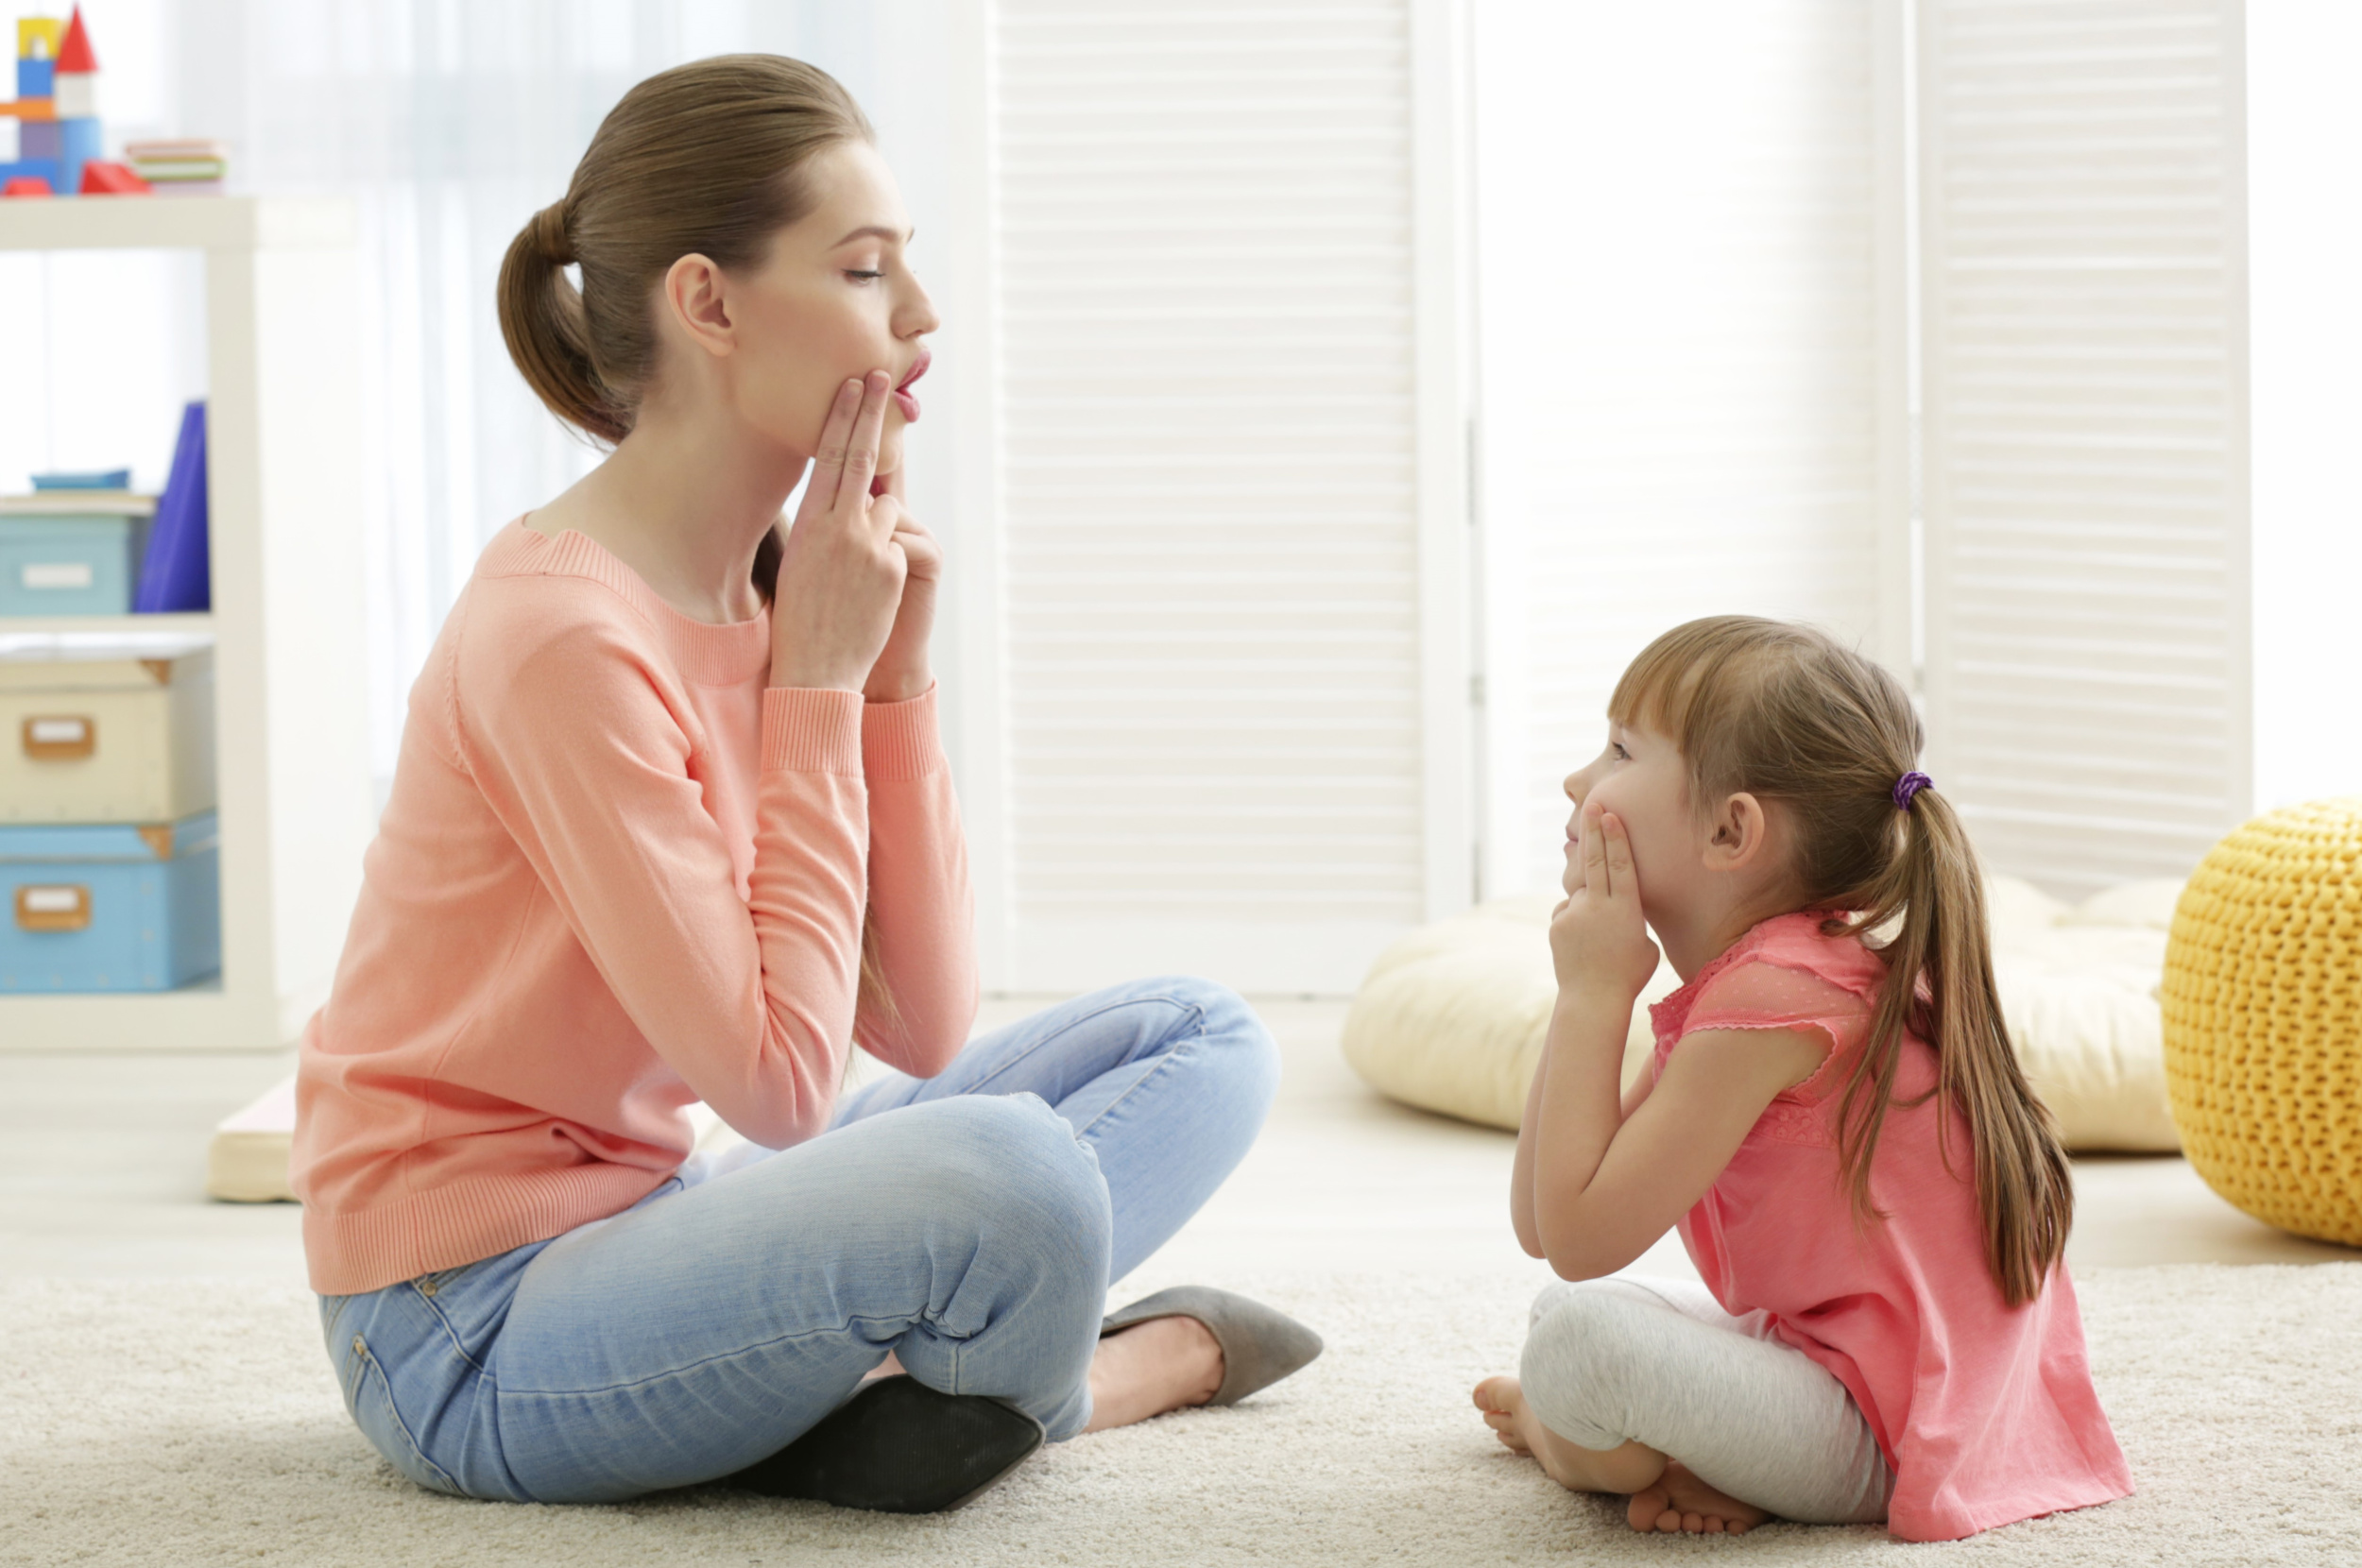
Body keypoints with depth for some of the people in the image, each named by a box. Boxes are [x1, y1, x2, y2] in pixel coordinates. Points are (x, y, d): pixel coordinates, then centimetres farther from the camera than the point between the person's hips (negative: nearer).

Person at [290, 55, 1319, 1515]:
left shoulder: (792, 581, 5)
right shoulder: (563, 634, -22)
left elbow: (922, 1030, 1)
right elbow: (782, 1085, -22)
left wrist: (895, 671, -7)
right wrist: (818, 683, -16)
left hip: (641, 1220, 10)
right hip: (474, 1333, -10)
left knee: (1199, 1038, 7)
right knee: (1006, 1174, -36)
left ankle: (894, 1379, -13)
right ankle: (1144, 1356, -3)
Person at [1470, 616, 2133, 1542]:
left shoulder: (1771, 996, -20)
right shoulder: (1756, 974, 12)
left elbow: (1580, 1238, -22)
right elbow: (1538, 1224, 8)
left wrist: (1593, 993, -15)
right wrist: (1590, 986, 2)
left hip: (1877, 1443, -11)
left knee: (1580, 1331, -28)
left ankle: (1569, 1445, 4)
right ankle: (1695, 1463, 4)